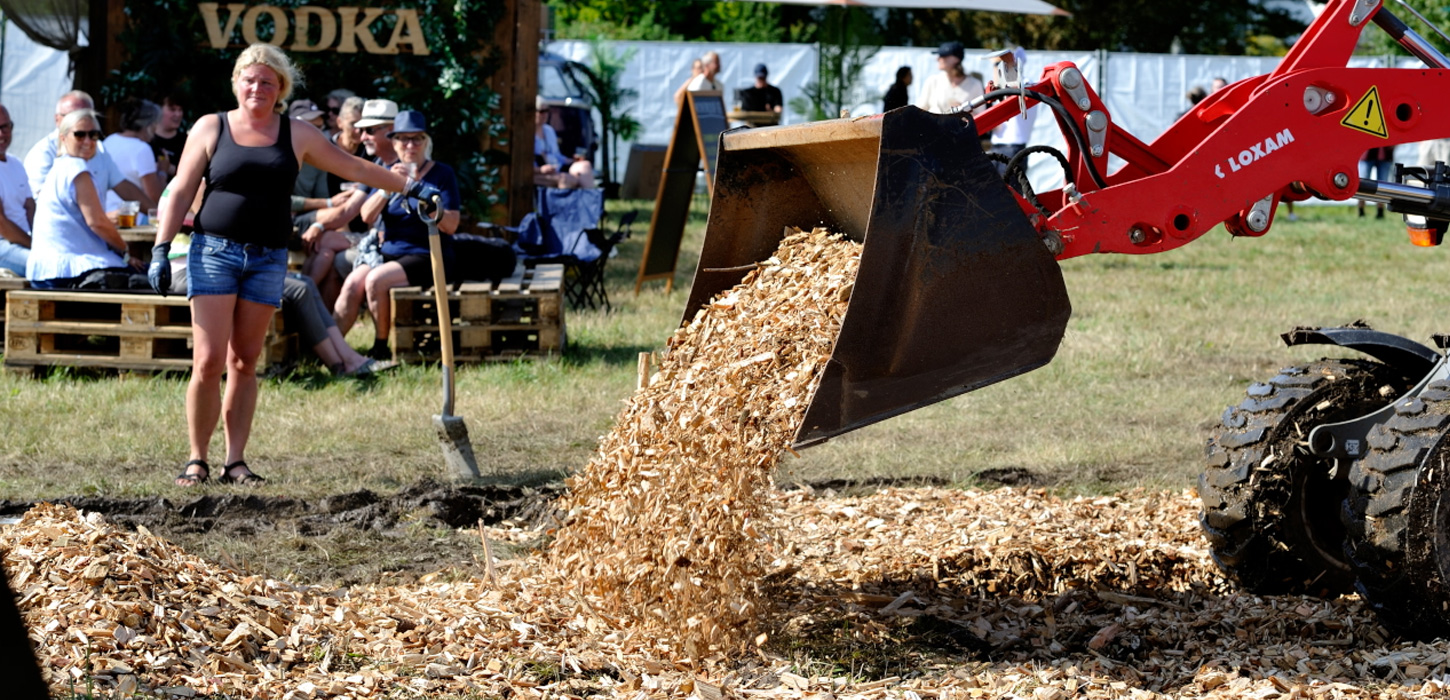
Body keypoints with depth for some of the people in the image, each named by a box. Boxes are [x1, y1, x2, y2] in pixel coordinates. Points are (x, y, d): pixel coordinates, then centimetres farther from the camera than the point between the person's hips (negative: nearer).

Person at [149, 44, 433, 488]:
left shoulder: (297, 136, 9)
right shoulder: (210, 129, 3)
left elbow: (353, 168, 16)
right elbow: (181, 193, 3)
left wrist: (409, 187, 15)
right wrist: (161, 251, -4)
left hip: (268, 259, 2)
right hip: (214, 251, -2)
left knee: (244, 363, 4)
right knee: (209, 362, -9)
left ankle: (235, 463, 8)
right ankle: (197, 460, -1)